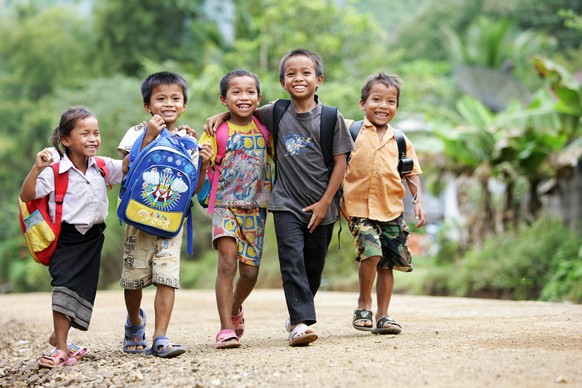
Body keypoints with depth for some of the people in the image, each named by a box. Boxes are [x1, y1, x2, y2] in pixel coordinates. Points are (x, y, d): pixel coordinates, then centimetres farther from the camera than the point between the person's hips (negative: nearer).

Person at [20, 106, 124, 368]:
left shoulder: (103, 167, 2)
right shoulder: (55, 170, -14)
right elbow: (26, 196, -17)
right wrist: (37, 169, -32)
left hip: (92, 238, 5)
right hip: (66, 237, -5)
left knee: (83, 290, 7)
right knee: (65, 285, -17)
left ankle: (59, 337, 26)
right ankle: (61, 347, -11)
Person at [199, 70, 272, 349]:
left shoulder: (264, 128, 5)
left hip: (256, 210, 3)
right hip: (226, 207, -3)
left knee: (250, 271, 5)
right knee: (228, 261, -20)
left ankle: (235, 309, 37)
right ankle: (226, 329, -16)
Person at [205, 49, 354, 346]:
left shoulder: (331, 118, -4)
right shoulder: (276, 113, 2)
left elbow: (340, 162, -3)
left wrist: (325, 202, -7)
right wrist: (222, 115, 6)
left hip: (321, 208, 0)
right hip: (286, 204, 0)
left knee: (314, 267, 9)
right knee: (292, 260, -16)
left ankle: (298, 315, 29)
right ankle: (301, 322, -21)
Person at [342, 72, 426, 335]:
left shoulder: (400, 141, 8)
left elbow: (412, 174, 14)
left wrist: (418, 202, 2)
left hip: (392, 210, 4)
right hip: (359, 207, -3)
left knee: (387, 264, 6)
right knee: (371, 253, -20)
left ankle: (383, 315, 17)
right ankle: (364, 304, 1)